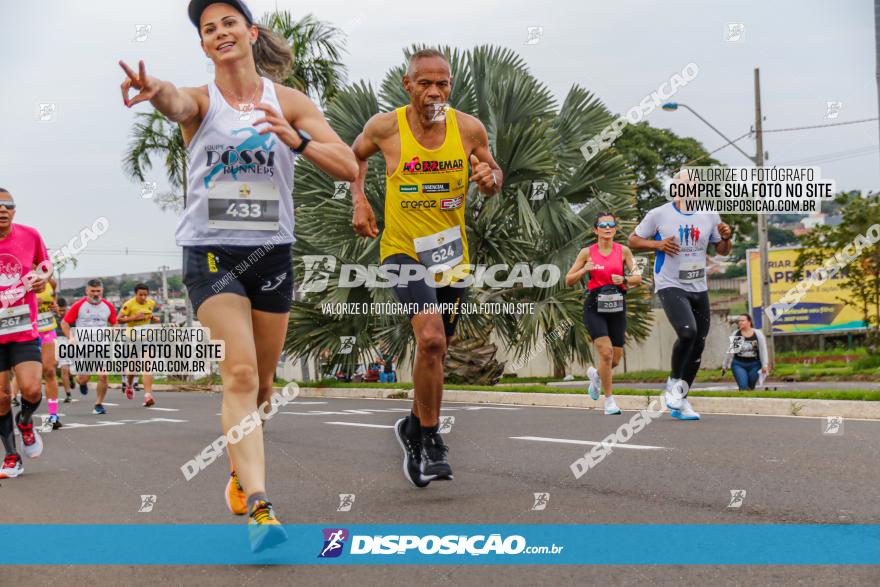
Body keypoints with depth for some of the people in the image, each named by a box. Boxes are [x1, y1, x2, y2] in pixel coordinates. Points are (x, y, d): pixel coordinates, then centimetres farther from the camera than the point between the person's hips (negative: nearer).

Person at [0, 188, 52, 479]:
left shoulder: (30, 235, -2)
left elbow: (45, 262, 18)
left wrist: (44, 276, -4)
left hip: (24, 329, 0)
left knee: (31, 390, -15)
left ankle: (25, 422, 21)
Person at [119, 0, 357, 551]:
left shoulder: (288, 101, 3)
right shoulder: (201, 100, -1)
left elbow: (348, 166, -4)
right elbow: (177, 102, -28)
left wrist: (297, 139, -23)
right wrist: (154, 89, -53)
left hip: (273, 252, 3)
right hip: (210, 252, -3)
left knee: (261, 383, 13)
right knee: (239, 374, -18)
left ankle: (242, 471, 40)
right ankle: (259, 506, -22)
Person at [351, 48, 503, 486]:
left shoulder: (469, 129, -4)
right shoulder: (385, 127, -8)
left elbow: (492, 177, 11)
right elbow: (355, 154, 14)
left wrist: (491, 178, -13)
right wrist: (359, 200, 1)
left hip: (452, 254, 4)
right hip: (403, 250, -4)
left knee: (435, 349, 16)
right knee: (430, 337, -25)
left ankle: (413, 427, 42)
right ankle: (431, 440, -10)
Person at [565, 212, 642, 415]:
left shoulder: (623, 251, 4)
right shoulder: (587, 252, 1)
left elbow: (638, 277, 2)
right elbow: (569, 281, 5)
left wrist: (624, 280, -18)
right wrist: (584, 270, -12)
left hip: (617, 307, 3)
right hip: (594, 307, -2)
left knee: (616, 358, 5)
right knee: (606, 353, -18)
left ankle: (596, 375, 40)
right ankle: (609, 399, -5)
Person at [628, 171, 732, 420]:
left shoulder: (709, 216, 6)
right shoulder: (659, 214, -6)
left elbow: (722, 250, 15)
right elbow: (633, 240, 2)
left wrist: (726, 237, -8)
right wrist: (658, 244, -15)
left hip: (698, 288, 6)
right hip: (670, 285, -5)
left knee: (698, 345, 5)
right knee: (688, 332, -27)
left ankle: (680, 401, 19)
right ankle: (674, 382, -2)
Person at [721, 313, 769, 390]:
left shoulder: (758, 334, -3)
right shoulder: (735, 334, -1)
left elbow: (763, 351, -3)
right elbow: (730, 351, 6)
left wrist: (765, 365, -9)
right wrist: (725, 366, 11)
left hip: (754, 364, 0)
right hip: (739, 364, 0)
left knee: (751, 387, 6)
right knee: (743, 387, -15)